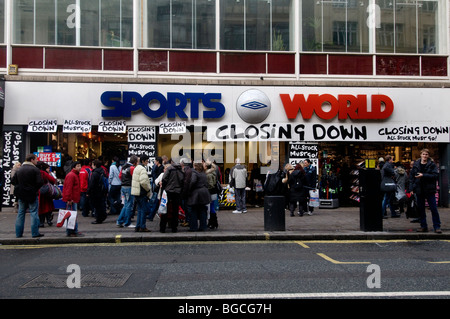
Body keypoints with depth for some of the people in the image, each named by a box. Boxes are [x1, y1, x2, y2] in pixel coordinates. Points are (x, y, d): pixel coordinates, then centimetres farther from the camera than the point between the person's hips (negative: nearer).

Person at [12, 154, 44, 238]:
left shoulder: (19, 169, 8)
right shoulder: (35, 170, -11)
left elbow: (13, 181, 8)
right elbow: (40, 182, -19)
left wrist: (20, 187, 12)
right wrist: (35, 188, -2)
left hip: (21, 195, 6)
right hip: (32, 195, -5)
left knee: (20, 213, 11)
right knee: (34, 213, 0)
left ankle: (18, 233, 14)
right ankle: (35, 233, 0)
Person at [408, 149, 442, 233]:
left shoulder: (432, 164, -2)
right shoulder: (416, 164, 6)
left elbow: (436, 175, -12)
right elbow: (411, 176, 7)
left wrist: (423, 175, -19)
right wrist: (411, 188, 1)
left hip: (429, 190, -3)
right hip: (419, 190, 3)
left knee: (434, 209, -1)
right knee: (420, 209, 8)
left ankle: (437, 226, 7)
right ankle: (423, 226, 17)